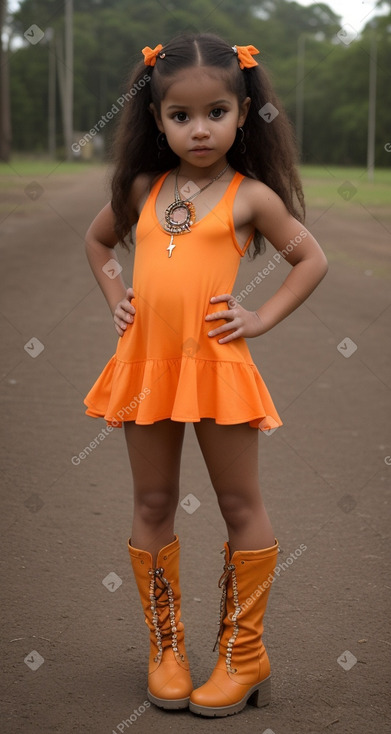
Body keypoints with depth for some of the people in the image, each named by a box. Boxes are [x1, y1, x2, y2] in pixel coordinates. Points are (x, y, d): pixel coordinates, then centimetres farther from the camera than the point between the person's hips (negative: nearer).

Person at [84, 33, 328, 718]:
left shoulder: (250, 195, -2)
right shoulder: (144, 189, 8)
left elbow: (311, 258, 5)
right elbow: (98, 238, 25)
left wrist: (262, 317, -4)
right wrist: (115, 297, 12)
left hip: (216, 364, -3)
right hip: (146, 362, 4)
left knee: (241, 505, 5)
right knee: (152, 505, 10)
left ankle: (243, 653, 20)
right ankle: (165, 647, 26)